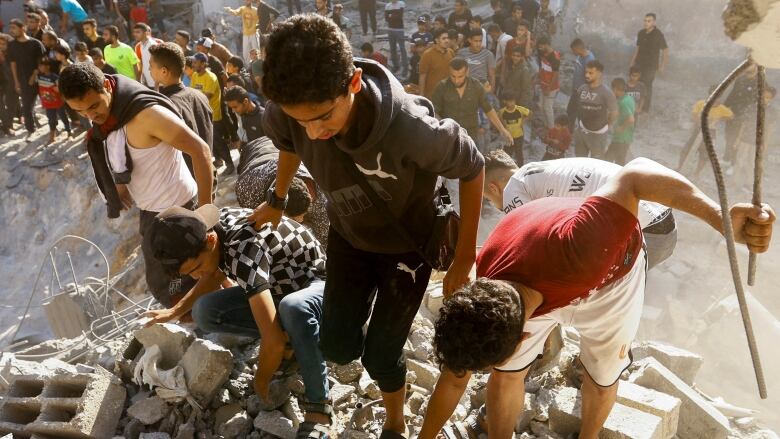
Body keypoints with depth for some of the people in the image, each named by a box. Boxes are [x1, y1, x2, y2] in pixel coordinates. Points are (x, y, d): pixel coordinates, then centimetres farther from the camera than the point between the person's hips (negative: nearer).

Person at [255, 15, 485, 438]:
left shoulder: (411, 128, -41)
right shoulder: (284, 114, -28)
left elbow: (471, 169, -20)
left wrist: (465, 256, -14)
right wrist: (276, 200, 17)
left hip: (407, 242, -3)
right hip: (348, 235, 4)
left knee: (379, 354, 3)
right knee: (338, 346, 7)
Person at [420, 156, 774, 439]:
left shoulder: (570, 252, -50)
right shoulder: (481, 302, -30)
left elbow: (633, 176, -40)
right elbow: (454, 379, -13)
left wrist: (722, 218, -48)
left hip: (609, 275, -2)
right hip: (540, 282, 2)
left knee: (601, 377, 12)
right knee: (505, 375, -1)